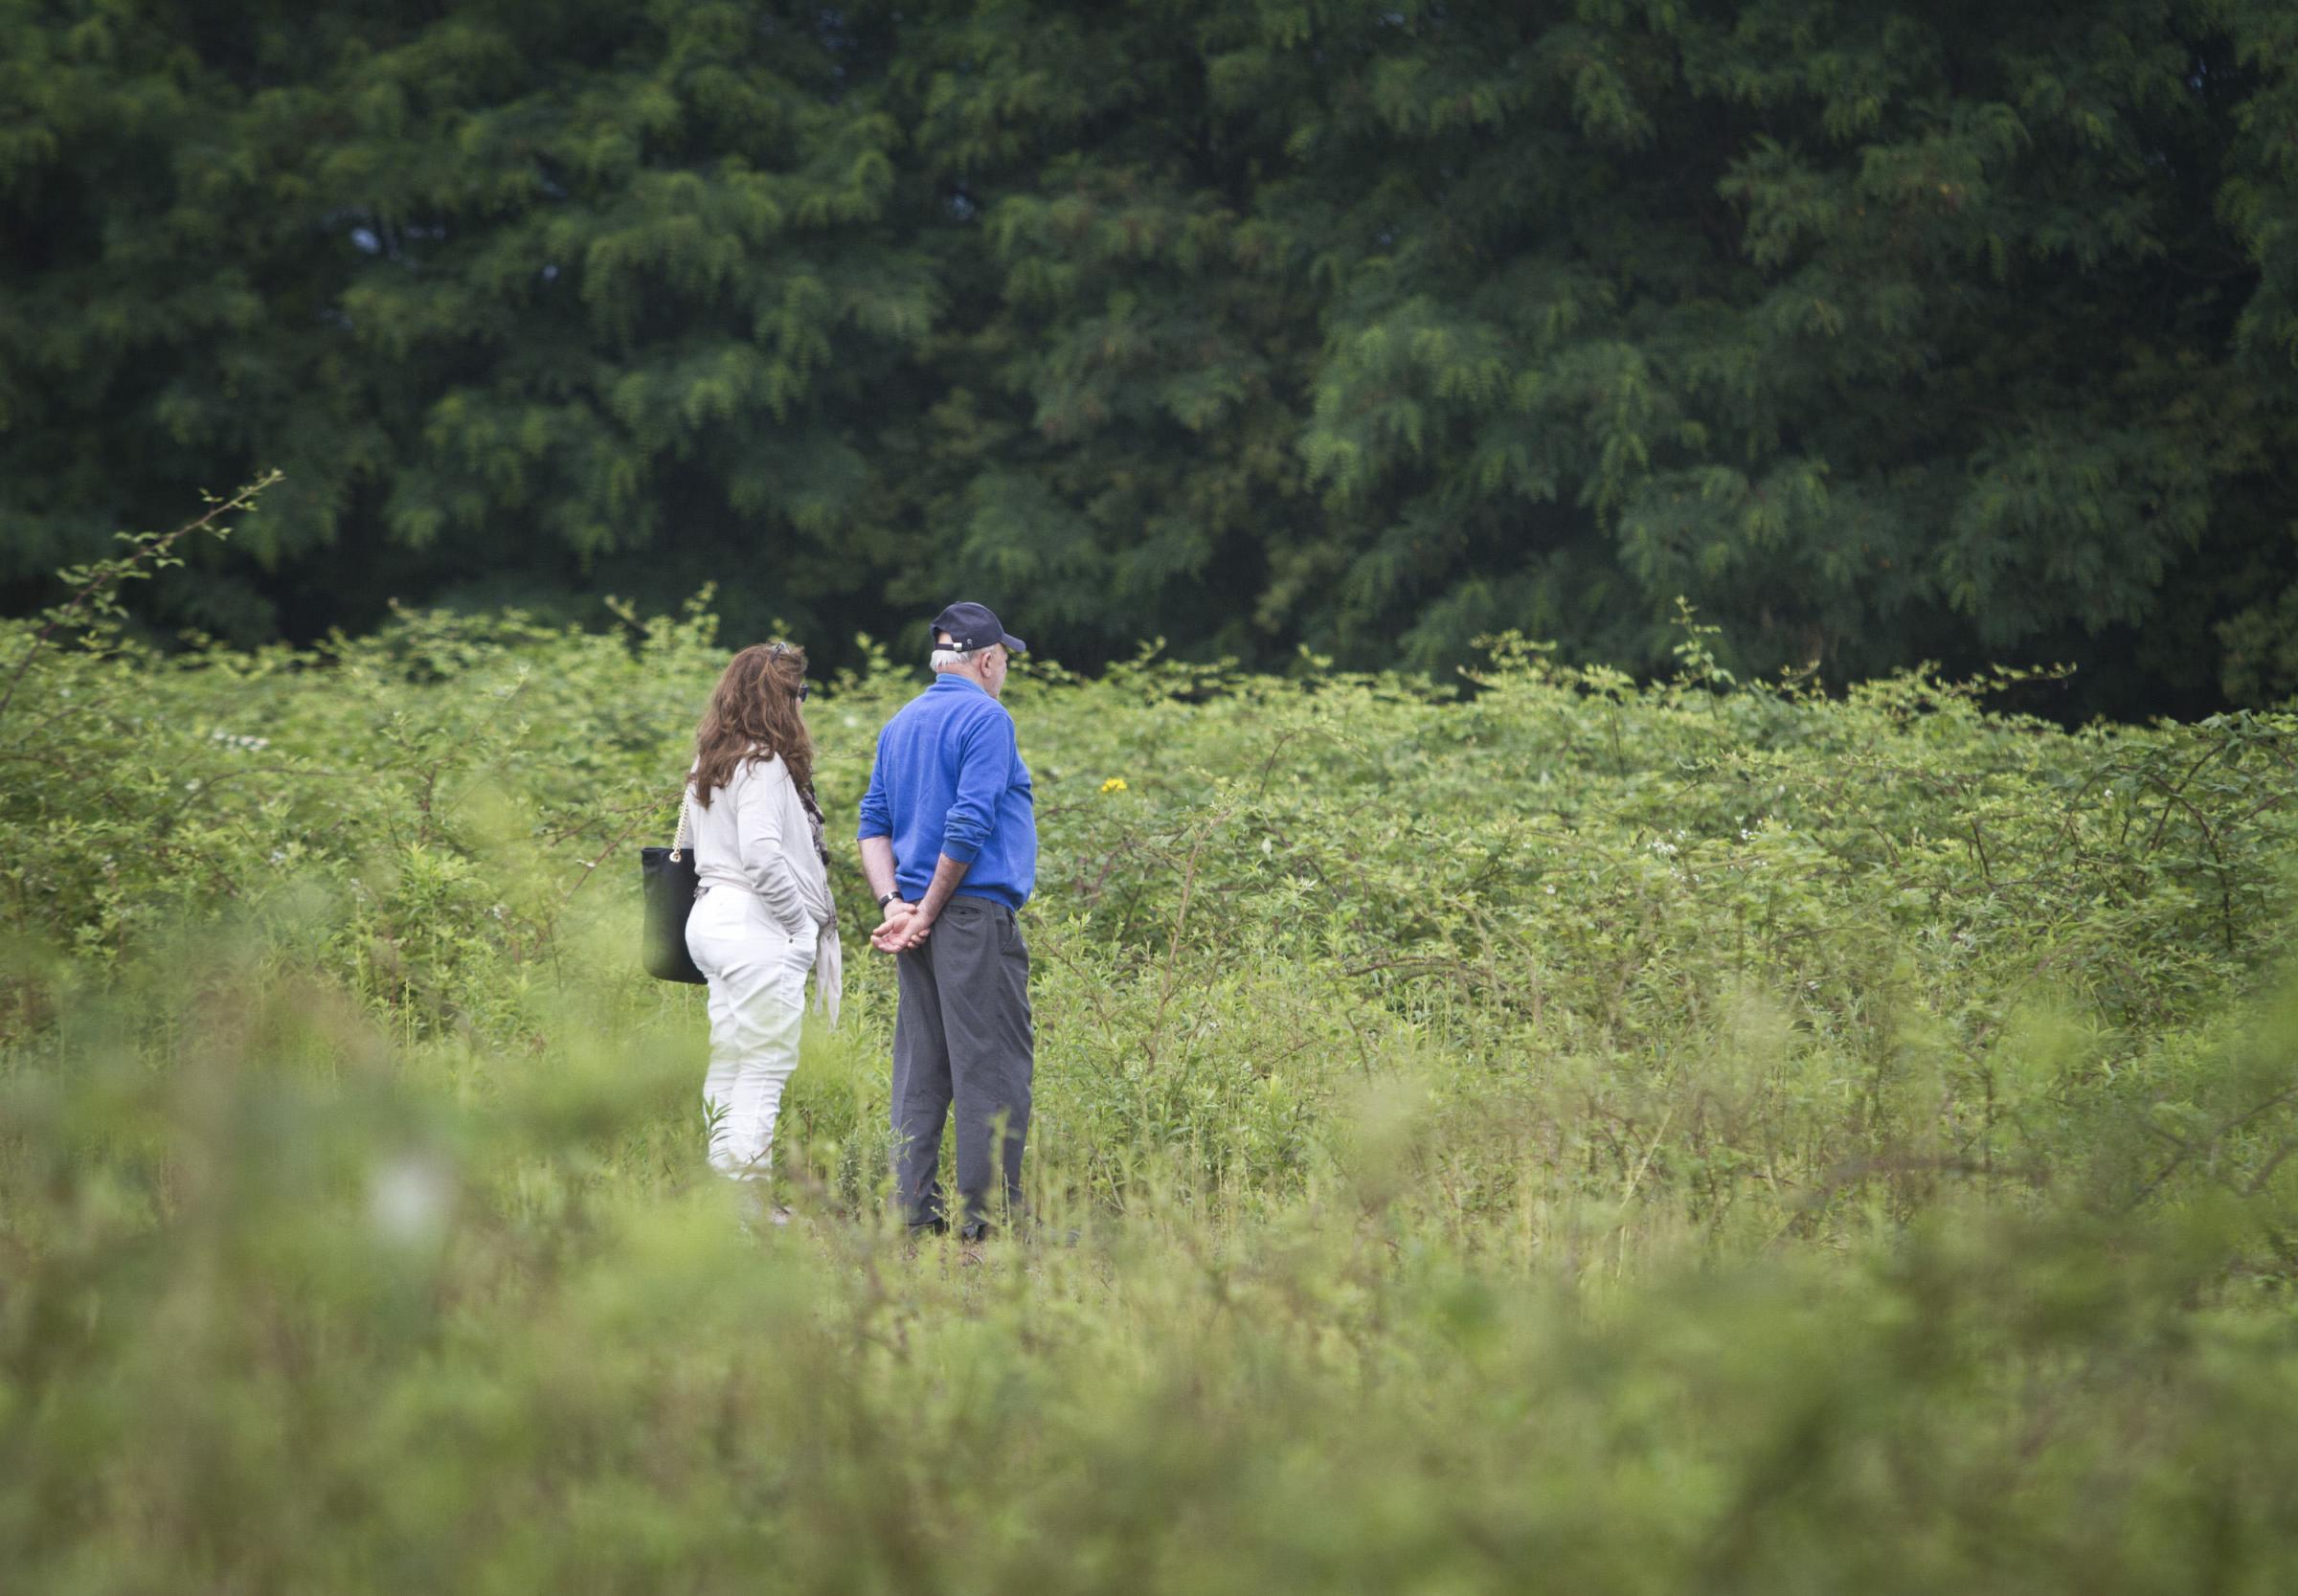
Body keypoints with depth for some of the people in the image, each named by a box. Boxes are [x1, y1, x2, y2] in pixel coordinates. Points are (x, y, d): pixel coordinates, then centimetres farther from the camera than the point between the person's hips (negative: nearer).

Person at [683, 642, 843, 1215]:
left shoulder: (712, 765, 15)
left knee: (730, 1061, 12)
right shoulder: (762, 764, -14)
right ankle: (745, 1199, -10)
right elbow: (763, 855, -22)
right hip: (758, 930, -10)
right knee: (766, 1066, -7)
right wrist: (803, 921, -11)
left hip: (713, 916, 10)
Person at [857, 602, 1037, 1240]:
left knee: (922, 1067, 9)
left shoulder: (900, 724, 17)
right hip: (975, 913, -8)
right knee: (992, 1067, -6)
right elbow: (969, 824, -17)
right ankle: (988, 1210, -7)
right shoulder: (986, 718, -9)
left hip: (919, 919, 8)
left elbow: (874, 822, 12)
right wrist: (928, 912, -11)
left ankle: (914, 1207, 9)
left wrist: (895, 903, 1)